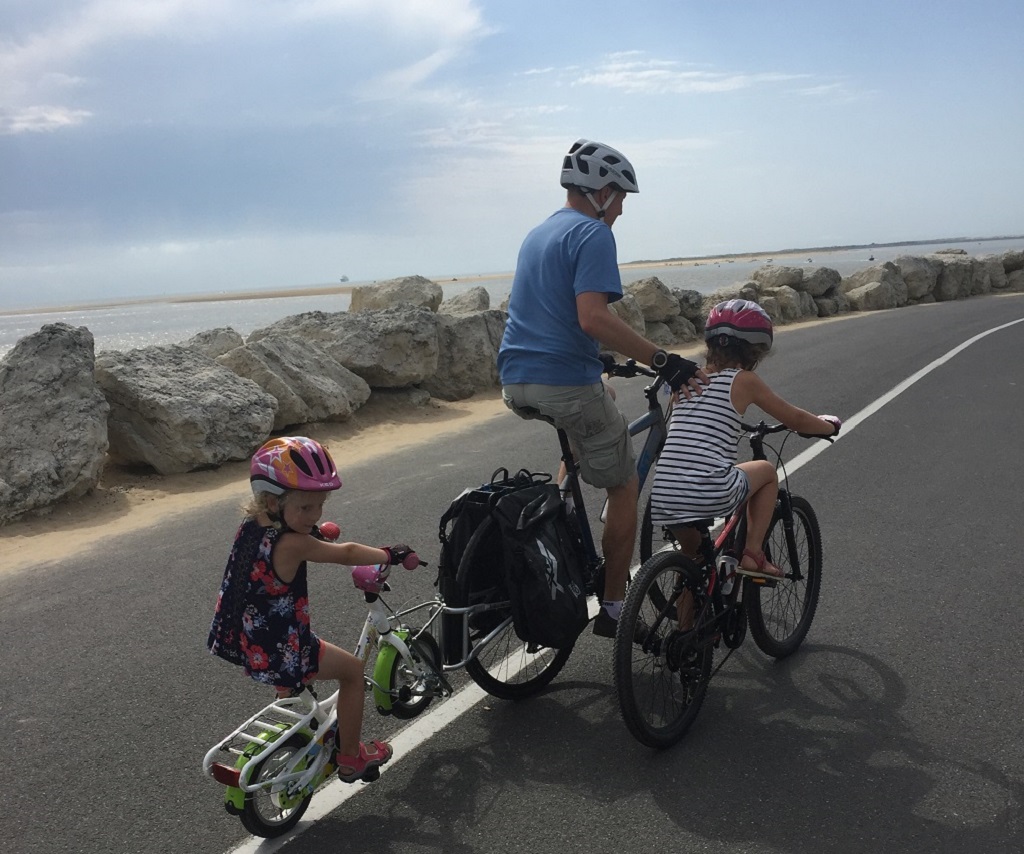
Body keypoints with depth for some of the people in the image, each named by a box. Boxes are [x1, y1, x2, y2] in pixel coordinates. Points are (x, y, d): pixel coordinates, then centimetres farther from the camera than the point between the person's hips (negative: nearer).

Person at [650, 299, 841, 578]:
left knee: (692, 555, 33)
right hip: (712, 495, -4)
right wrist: (830, 425, 34)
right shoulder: (744, 380, 4)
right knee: (767, 471, 24)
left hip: (663, 498, 5)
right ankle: (752, 555, 20)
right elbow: (795, 419, 14)